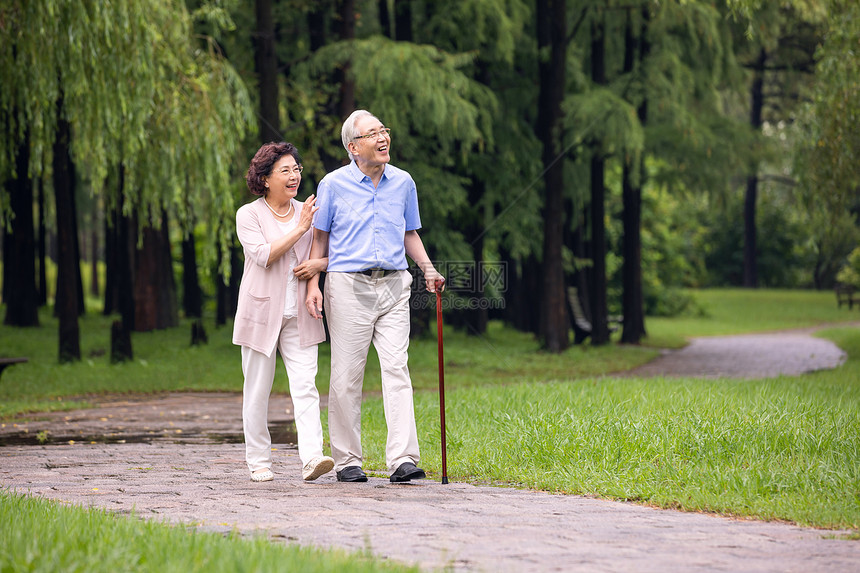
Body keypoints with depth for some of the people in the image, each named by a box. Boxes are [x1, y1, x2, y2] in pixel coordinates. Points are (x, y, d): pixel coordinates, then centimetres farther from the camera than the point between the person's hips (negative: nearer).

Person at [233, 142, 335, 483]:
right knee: (257, 390, 3)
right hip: (262, 312, -3)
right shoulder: (249, 215, -1)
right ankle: (259, 462, 12)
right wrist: (299, 229, -16)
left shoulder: (307, 213, 11)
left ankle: (312, 458, -20)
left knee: (305, 386, -10)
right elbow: (264, 255, -16)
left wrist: (318, 263, -2)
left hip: (299, 315, 3)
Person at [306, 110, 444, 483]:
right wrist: (313, 284, -3)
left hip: (394, 285, 2)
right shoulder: (334, 184, 1)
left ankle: (402, 459, -14)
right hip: (349, 286, -2)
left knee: (396, 369, -8)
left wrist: (428, 269, 5)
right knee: (347, 376, 0)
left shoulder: (403, 182, 10)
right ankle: (346, 460, 9)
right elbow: (320, 238, 7)